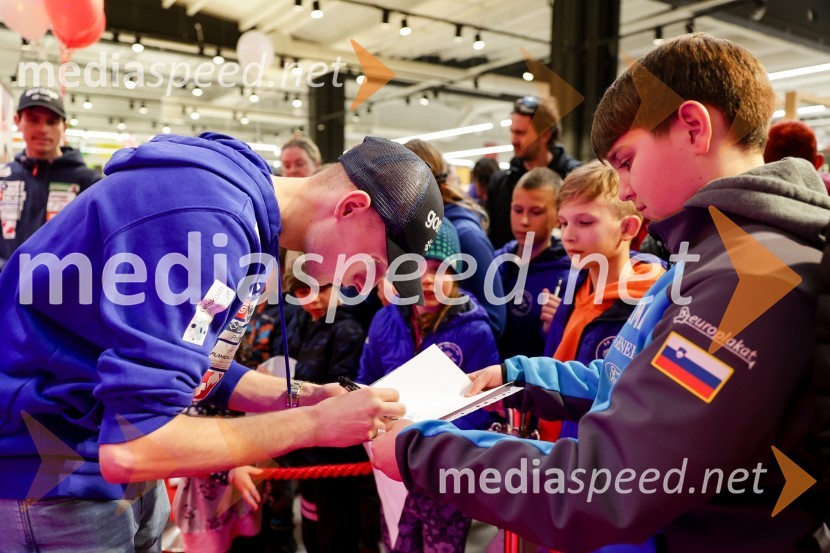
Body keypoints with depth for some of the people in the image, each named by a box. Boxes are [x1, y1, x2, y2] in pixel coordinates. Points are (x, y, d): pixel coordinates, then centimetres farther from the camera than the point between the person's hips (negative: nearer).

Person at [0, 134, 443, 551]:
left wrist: (298, 398, -2)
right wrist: (315, 424, -23)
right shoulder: (206, 219, -30)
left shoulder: (248, 208, 1)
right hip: (48, 475, -8)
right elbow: (132, 445, -31)